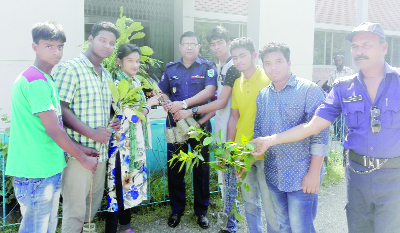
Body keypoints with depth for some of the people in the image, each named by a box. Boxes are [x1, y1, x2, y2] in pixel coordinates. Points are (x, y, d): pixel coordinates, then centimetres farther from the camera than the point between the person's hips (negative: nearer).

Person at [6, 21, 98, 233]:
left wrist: (79, 149, 13)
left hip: (49, 169, 9)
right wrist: (82, 159, -8)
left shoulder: (46, 79, 13)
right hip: (35, 173, -9)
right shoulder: (35, 81, -17)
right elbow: (53, 130, -18)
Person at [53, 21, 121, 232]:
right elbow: (60, 109, -15)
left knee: (94, 202, 17)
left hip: (101, 150, 8)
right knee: (75, 208, -1)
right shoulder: (70, 68, -7)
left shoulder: (106, 75, 17)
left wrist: (111, 123, 5)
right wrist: (92, 133, -20)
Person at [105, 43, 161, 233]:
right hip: (121, 143, -8)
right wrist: (149, 104, -7)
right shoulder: (115, 85, -16)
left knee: (131, 181, 16)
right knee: (119, 183, -1)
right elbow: (132, 115, -20)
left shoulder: (136, 82, 9)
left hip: (136, 142, 8)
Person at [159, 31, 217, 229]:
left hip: (200, 123, -2)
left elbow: (209, 91, -14)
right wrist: (167, 103, -10)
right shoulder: (171, 68, 12)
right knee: (174, 168, 6)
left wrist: (183, 104, -21)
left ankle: (201, 211, 22)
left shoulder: (207, 67, 1)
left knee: (201, 168, 6)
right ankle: (177, 209, 24)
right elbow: (162, 92, 14)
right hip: (175, 123, 3)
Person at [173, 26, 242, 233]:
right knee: (224, 178, 17)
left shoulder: (232, 68, -11)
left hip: (229, 130, -9)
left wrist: (191, 111, -10)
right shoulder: (220, 68, 17)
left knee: (230, 178, -2)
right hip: (220, 128, 10)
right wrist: (200, 122, 14)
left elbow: (222, 103, -14)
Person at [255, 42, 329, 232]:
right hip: (273, 175, 6)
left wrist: (314, 173, -15)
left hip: (302, 176, -5)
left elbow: (320, 134, -12)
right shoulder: (262, 96, 9)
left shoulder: (309, 90, -8)